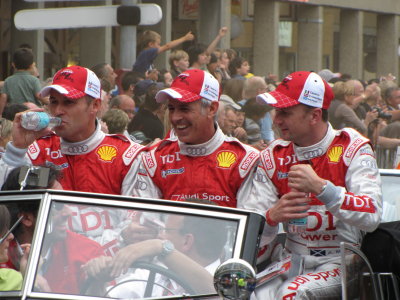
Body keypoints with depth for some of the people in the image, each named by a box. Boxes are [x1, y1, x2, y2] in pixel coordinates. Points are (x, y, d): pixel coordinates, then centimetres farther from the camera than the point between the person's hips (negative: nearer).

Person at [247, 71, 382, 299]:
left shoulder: (353, 149, -5)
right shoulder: (273, 157, 8)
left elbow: (372, 216, -20)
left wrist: (320, 187, -30)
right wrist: (272, 216, -22)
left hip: (340, 263, -3)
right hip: (292, 261, 4)